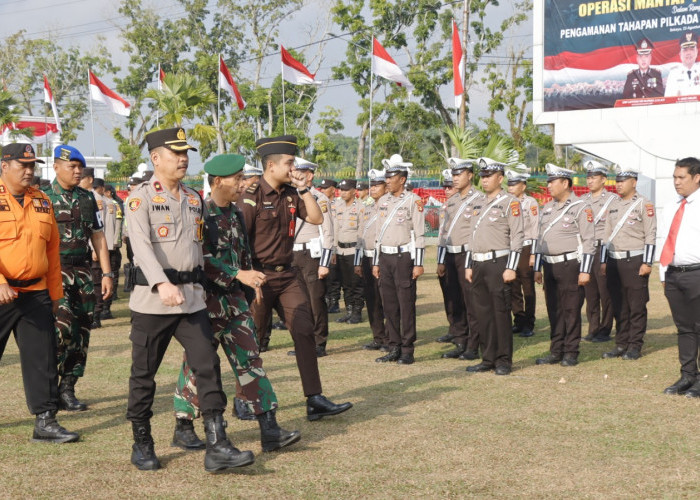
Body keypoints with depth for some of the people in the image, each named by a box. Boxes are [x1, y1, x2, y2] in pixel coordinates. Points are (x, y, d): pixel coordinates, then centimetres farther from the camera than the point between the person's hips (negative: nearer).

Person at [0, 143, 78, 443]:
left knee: (42, 358, 3)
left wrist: (54, 293, 15)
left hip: (36, 294, 5)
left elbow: (52, 251, 16)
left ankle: (45, 421, 8)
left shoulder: (42, 202, 11)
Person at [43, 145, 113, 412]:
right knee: (61, 326, -19)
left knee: (81, 331, 4)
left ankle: (67, 390, 15)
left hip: (83, 272, 5)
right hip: (55, 270, -5)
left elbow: (98, 237, 14)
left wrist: (106, 273, 8)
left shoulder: (87, 198, 12)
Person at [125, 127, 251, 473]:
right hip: (151, 299, -5)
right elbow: (141, 245, -19)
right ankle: (142, 444, 20)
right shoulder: (140, 198, -6)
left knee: (208, 366, -5)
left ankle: (217, 447, -5)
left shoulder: (194, 199, 14)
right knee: (144, 373, 5)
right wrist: (163, 284, -32)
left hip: (192, 297, 5)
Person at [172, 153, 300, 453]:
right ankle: (183, 430, 20)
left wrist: (251, 281, 19)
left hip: (234, 301, 7)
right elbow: (202, 259, -24)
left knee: (250, 361, 3)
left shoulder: (235, 213, 10)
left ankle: (269, 431, 2)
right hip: (206, 303, -7)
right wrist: (240, 275, -28)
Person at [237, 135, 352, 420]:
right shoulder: (252, 197, -12)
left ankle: (315, 400, -1)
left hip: (287, 275, 6)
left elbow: (316, 218, 2)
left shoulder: (291, 195, 8)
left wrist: (303, 188, -4)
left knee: (305, 332, -1)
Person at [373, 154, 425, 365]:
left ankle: (407, 351, 3)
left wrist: (418, 264, -14)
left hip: (404, 256, -6)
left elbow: (419, 234, -9)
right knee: (389, 306, 8)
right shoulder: (382, 201, 13)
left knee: (406, 305, -3)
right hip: (385, 257, 6)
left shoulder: (413, 201, -6)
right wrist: (376, 262, 15)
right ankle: (394, 349, 16)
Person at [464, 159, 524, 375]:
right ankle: (488, 359, 16)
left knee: (501, 314, -3)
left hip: (498, 263, -7)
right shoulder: (480, 204, 17)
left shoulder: (510, 202, -5)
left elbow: (517, 236, -10)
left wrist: (511, 268, -16)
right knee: (483, 314, 9)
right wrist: (469, 266, 16)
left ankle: (504, 361, 4)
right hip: (479, 265, 7)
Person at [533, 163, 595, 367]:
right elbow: (540, 239, 19)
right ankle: (556, 352, 15)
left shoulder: (581, 208, -6)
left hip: (570, 265, -7)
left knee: (571, 310, -2)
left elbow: (588, 241, -10)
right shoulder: (547, 208, 15)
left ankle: (571, 353, 5)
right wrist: (537, 268, 15)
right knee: (554, 310, 8)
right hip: (550, 266, 7)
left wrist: (585, 271, -15)